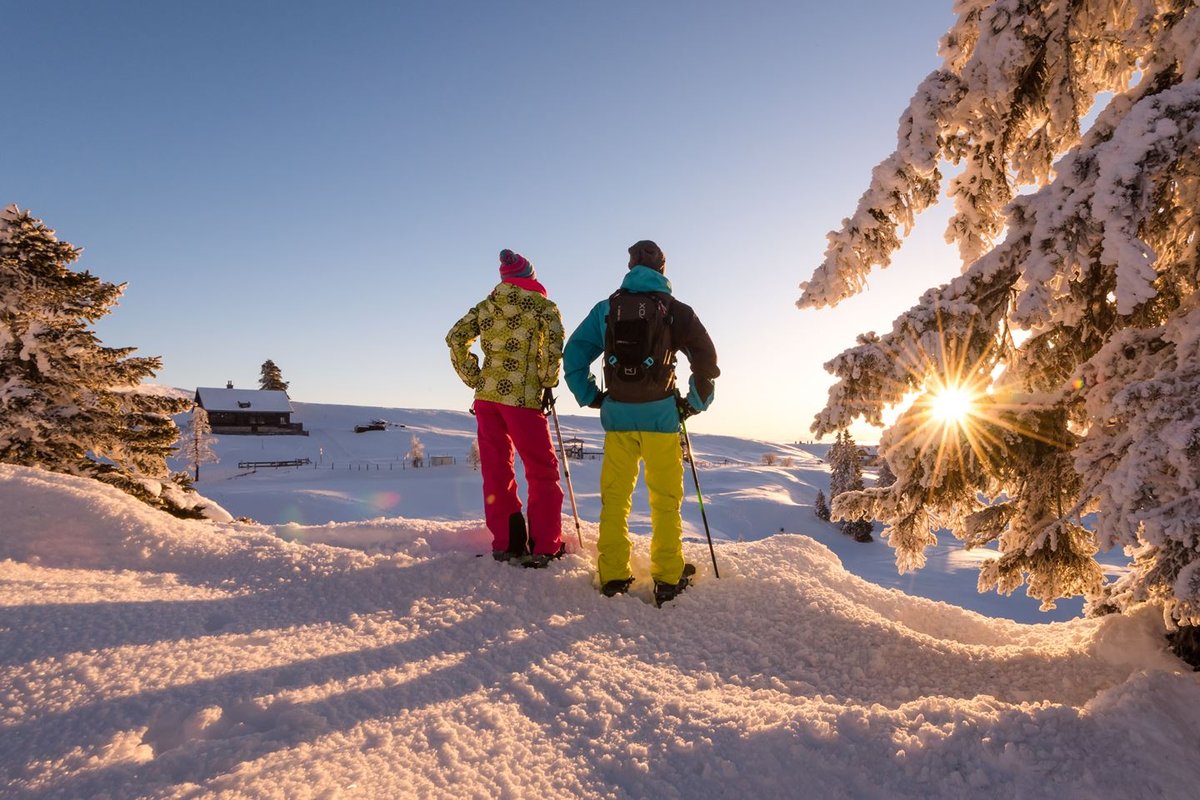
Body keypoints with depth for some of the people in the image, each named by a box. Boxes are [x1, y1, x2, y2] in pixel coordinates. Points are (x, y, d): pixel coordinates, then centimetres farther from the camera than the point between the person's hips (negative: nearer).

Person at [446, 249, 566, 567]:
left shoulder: (485, 306, 15)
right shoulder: (543, 305, 3)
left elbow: (455, 338, 7)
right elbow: (554, 342, -13)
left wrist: (475, 379, 10)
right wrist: (548, 383, -3)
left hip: (487, 395, 4)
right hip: (523, 398, -4)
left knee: (496, 472, 11)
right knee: (542, 472, 6)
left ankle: (506, 544, 14)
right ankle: (544, 547, 5)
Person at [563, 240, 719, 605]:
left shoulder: (606, 308, 8)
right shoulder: (676, 311, 2)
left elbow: (573, 354, 7)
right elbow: (706, 359, -3)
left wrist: (591, 396, 12)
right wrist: (695, 402, 7)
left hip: (617, 414, 2)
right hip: (661, 415, -1)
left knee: (614, 498, 10)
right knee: (665, 500, 7)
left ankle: (613, 576, 12)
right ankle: (668, 578, 11)